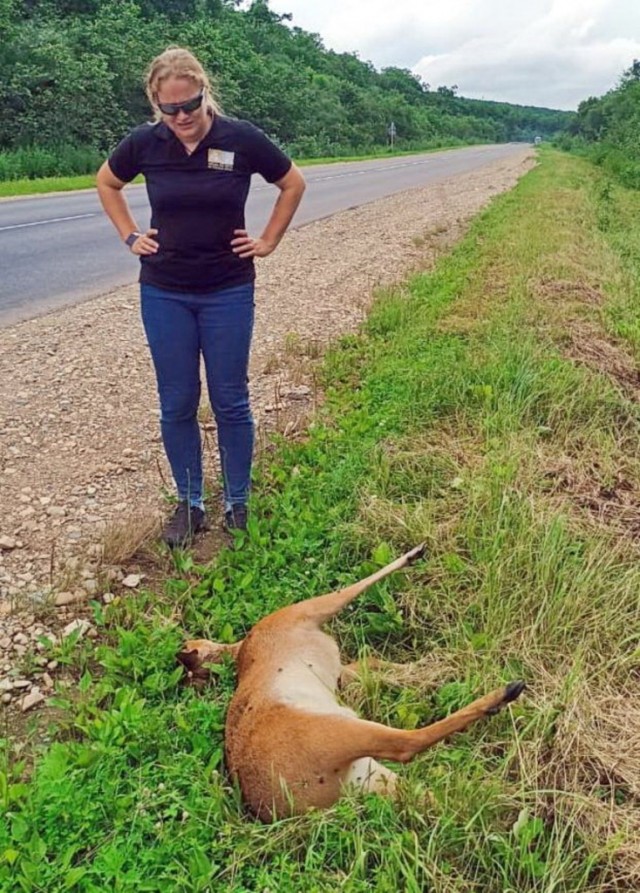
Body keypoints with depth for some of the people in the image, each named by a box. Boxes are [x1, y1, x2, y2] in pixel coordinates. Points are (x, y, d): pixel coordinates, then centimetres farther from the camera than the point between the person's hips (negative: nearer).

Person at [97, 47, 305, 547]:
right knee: (177, 405, 6)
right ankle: (190, 504, 22)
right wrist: (130, 236, 8)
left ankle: (237, 504, 20)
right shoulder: (144, 143, -4)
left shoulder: (241, 139, -9)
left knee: (231, 403, 4)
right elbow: (107, 183, 16)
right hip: (164, 294, 2)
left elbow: (293, 184, 7)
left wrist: (269, 241, 4)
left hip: (228, 291, -1)